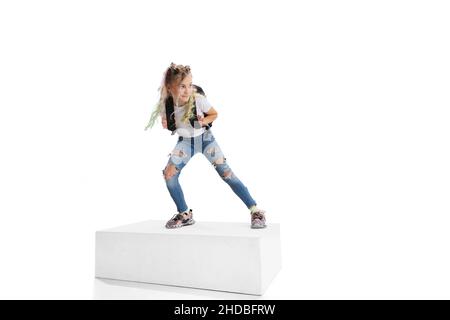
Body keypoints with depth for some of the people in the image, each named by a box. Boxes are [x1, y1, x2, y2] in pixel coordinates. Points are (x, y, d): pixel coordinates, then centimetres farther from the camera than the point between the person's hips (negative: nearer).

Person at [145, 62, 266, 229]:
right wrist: (166, 125, -21)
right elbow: (169, 125, 2)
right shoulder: (165, 104, -18)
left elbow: (214, 114, -8)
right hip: (185, 141, 3)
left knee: (226, 172, -13)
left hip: (205, 138, -3)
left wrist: (204, 121, -28)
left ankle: (255, 211, -4)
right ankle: (185, 215, 10)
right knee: (169, 174, -9)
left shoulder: (198, 98, -27)